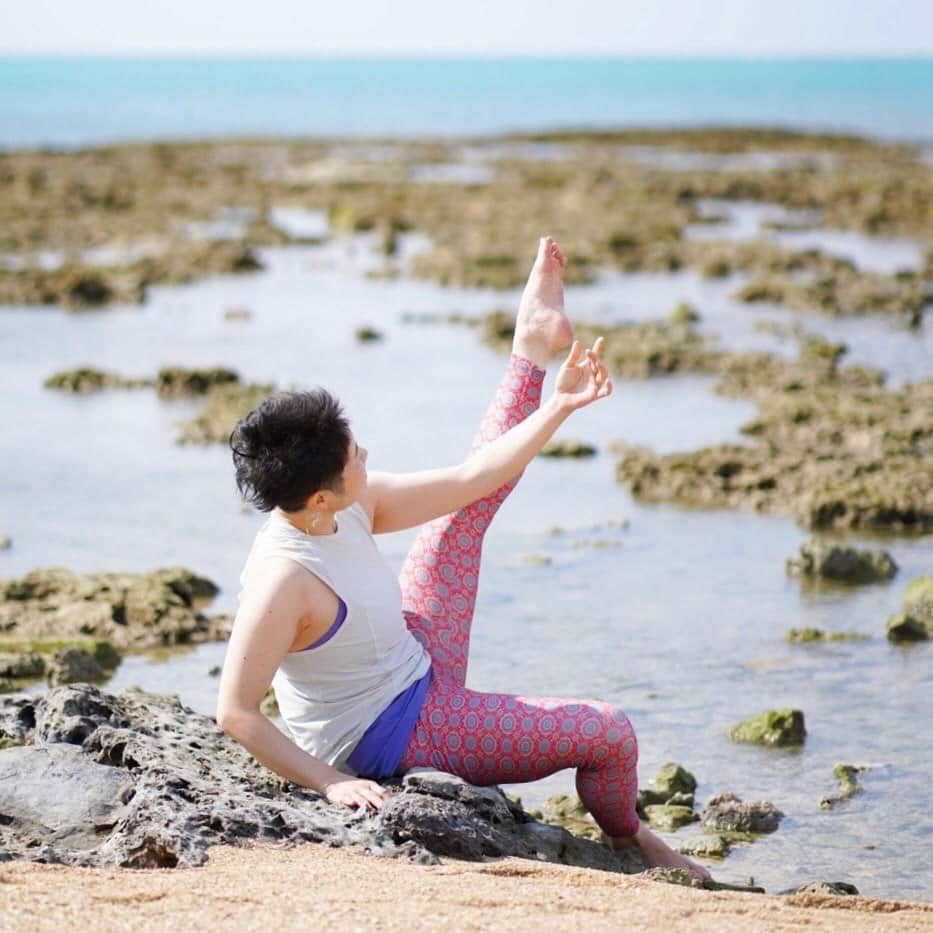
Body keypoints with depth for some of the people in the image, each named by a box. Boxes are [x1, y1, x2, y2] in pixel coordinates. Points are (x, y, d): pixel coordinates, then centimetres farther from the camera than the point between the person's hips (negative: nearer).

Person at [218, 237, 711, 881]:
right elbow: (237, 712, -30)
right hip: (392, 739, -9)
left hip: (417, 668, 9)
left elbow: (470, 479, 0)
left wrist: (559, 409, -1)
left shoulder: (352, 506, -10)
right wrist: (331, 783, -32)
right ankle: (628, 841, 24)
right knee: (611, 733, -7)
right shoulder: (282, 580, -34)